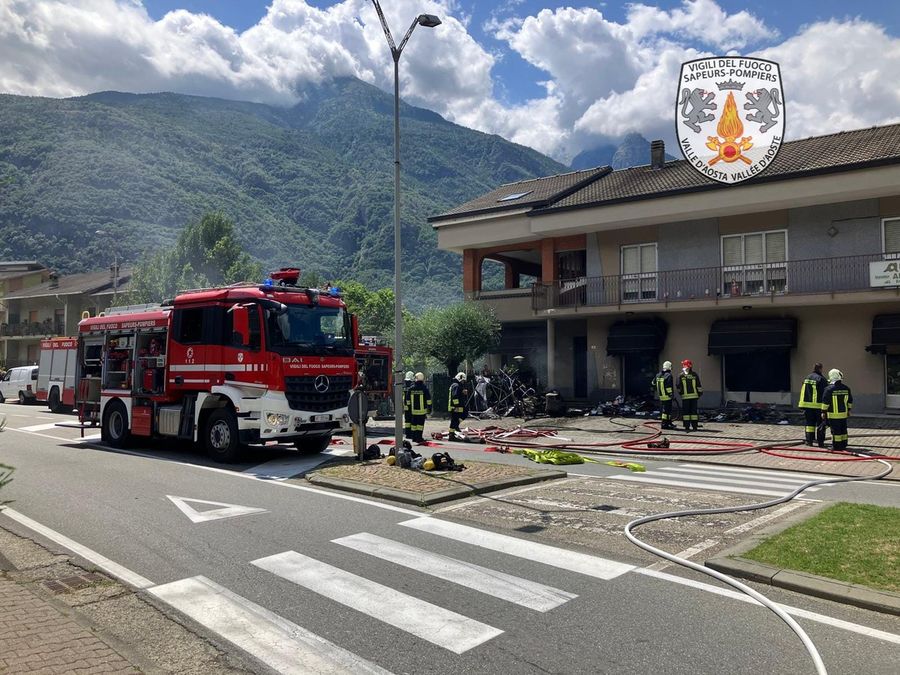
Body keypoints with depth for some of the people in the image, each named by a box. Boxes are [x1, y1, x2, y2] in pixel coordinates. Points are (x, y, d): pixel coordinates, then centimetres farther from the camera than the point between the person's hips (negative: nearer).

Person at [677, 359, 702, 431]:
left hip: (685, 396, -1)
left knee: (686, 412, 2)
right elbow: (699, 386, 3)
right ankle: (695, 427, 9)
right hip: (694, 396, 1)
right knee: (694, 411, 5)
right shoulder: (695, 375, 1)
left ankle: (687, 427, 2)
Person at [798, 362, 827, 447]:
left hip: (807, 405, 5)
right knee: (820, 424, 3)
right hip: (818, 405, -5)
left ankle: (809, 441, 10)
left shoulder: (806, 378, 10)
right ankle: (820, 442, 4)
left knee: (809, 423, 10)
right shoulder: (821, 379, -10)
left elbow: (802, 391, 15)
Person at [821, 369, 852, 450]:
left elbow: (825, 401, -12)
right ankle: (843, 445, 22)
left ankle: (836, 446, 2)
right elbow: (850, 400, 14)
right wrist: (848, 410, 25)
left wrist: (823, 412, -5)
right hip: (844, 413, 5)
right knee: (843, 430, 15)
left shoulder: (829, 389, -13)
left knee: (835, 431, -1)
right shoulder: (846, 388, 5)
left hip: (833, 414, -5)